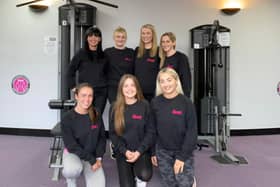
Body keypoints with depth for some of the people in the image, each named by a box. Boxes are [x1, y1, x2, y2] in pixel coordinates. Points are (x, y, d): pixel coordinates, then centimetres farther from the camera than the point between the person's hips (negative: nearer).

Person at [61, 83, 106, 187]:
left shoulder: (96, 115, -7)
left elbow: (102, 138, 2)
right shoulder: (67, 119, -17)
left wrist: (98, 158, -10)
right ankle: (70, 178, 2)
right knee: (73, 170, -36)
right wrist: (92, 161, -19)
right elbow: (72, 146, -17)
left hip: (93, 155, 3)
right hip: (73, 153, -2)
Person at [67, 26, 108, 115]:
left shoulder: (104, 55, 9)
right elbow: (70, 72, 4)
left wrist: (105, 85, 6)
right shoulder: (81, 53, 1)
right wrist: (73, 87, -1)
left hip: (101, 92, 2)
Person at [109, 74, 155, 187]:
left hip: (141, 151, -1)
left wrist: (139, 151, -13)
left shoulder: (145, 105, -3)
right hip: (122, 152, 1)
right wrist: (125, 151, -11)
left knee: (145, 175, -25)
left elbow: (151, 132, -3)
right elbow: (112, 133, 1)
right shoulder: (115, 107, 0)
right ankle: (131, 174, 27)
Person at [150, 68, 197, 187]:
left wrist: (182, 157, -14)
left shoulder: (186, 102, -11)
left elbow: (192, 131, -11)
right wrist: (153, 152, 2)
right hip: (162, 151, 2)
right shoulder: (155, 103, -5)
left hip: (183, 151, -2)